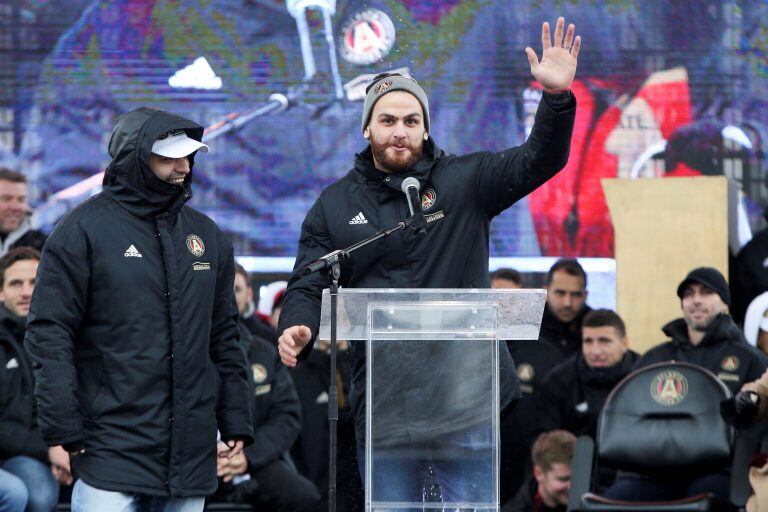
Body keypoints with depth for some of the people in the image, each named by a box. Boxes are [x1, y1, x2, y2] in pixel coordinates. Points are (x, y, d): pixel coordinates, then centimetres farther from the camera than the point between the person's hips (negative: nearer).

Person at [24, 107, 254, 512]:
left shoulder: (206, 234, 15)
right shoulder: (84, 230, -4)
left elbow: (224, 337, 20)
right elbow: (49, 334, -7)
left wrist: (236, 419, 14)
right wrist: (61, 428, -14)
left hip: (191, 451, 5)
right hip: (112, 445, -5)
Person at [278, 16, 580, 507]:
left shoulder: (464, 181, 5)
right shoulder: (335, 205, 10)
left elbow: (538, 162, -5)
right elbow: (309, 285, 8)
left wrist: (557, 97, -21)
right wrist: (297, 328, -14)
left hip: (467, 393, -2)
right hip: (382, 402, 2)